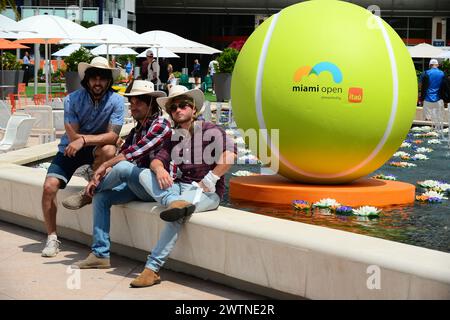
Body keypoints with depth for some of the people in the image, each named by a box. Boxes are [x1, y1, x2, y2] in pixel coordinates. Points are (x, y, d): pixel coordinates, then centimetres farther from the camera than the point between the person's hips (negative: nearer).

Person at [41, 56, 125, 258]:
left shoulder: (116, 101, -14)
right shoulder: (73, 100, -13)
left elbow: (112, 136, -23)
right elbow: (73, 136, -17)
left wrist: (84, 140, -36)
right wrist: (106, 137, -20)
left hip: (95, 150, -1)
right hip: (70, 149, 1)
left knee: (108, 150, -35)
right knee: (49, 186, -19)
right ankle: (52, 238, -2)